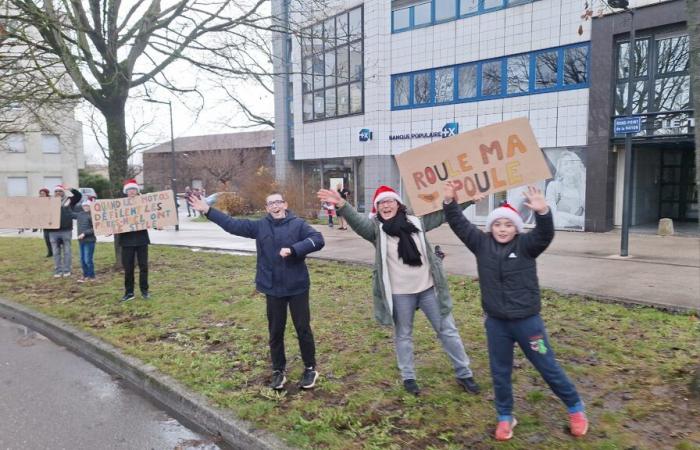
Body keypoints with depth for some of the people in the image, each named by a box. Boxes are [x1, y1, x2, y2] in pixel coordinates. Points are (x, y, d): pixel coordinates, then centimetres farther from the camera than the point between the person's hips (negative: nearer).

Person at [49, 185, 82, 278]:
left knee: (66, 251, 5)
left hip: (66, 231, -2)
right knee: (56, 253, 7)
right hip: (53, 231, 2)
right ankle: (58, 271, 15)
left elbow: (79, 195, -3)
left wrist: (70, 189, -12)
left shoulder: (69, 200, 6)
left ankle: (67, 270, 13)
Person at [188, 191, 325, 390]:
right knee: (275, 331, 13)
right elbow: (232, 224, 3)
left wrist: (293, 249, -28)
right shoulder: (259, 226, 4)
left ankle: (310, 368, 24)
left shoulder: (298, 224, -7)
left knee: (303, 329, 7)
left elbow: (318, 240, -18)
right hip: (273, 289, 3)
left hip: (297, 287, -3)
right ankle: (279, 370, 29)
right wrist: (207, 210, -2)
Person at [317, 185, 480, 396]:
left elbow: (442, 213, 11)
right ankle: (408, 377, 34)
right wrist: (341, 204, -45)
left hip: (428, 288, 2)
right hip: (400, 294, -2)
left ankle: (464, 374, 29)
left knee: (447, 331, 12)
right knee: (403, 335, 15)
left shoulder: (416, 221, 0)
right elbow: (357, 220, -27)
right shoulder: (376, 228, -8)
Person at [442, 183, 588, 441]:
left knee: (548, 368, 11)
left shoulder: (525, 245, -9)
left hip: (527, 321, -2)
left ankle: (575, 408, 33)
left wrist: (542, 212, -45)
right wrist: (450, 202, -18)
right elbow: (459, 224, -4)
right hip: (496, 323, 3)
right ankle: (505, 417, 30)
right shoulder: (482, 244, -2)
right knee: (500, 372, 12)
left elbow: (545, 235, -27)